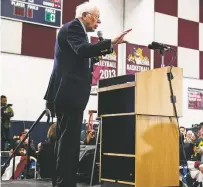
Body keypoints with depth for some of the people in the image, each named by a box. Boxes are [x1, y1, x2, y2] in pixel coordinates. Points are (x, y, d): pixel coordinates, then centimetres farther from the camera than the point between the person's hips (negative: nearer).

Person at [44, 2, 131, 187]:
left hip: (68, 93, 11)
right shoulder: (72, 27, -7)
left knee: (66, 139, 11)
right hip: (70, 93, -11)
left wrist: (104, 47, 18)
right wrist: (111, 43, -32)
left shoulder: (76, 30, 24)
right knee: (69, 140, -11)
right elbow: (82, 50, -24)